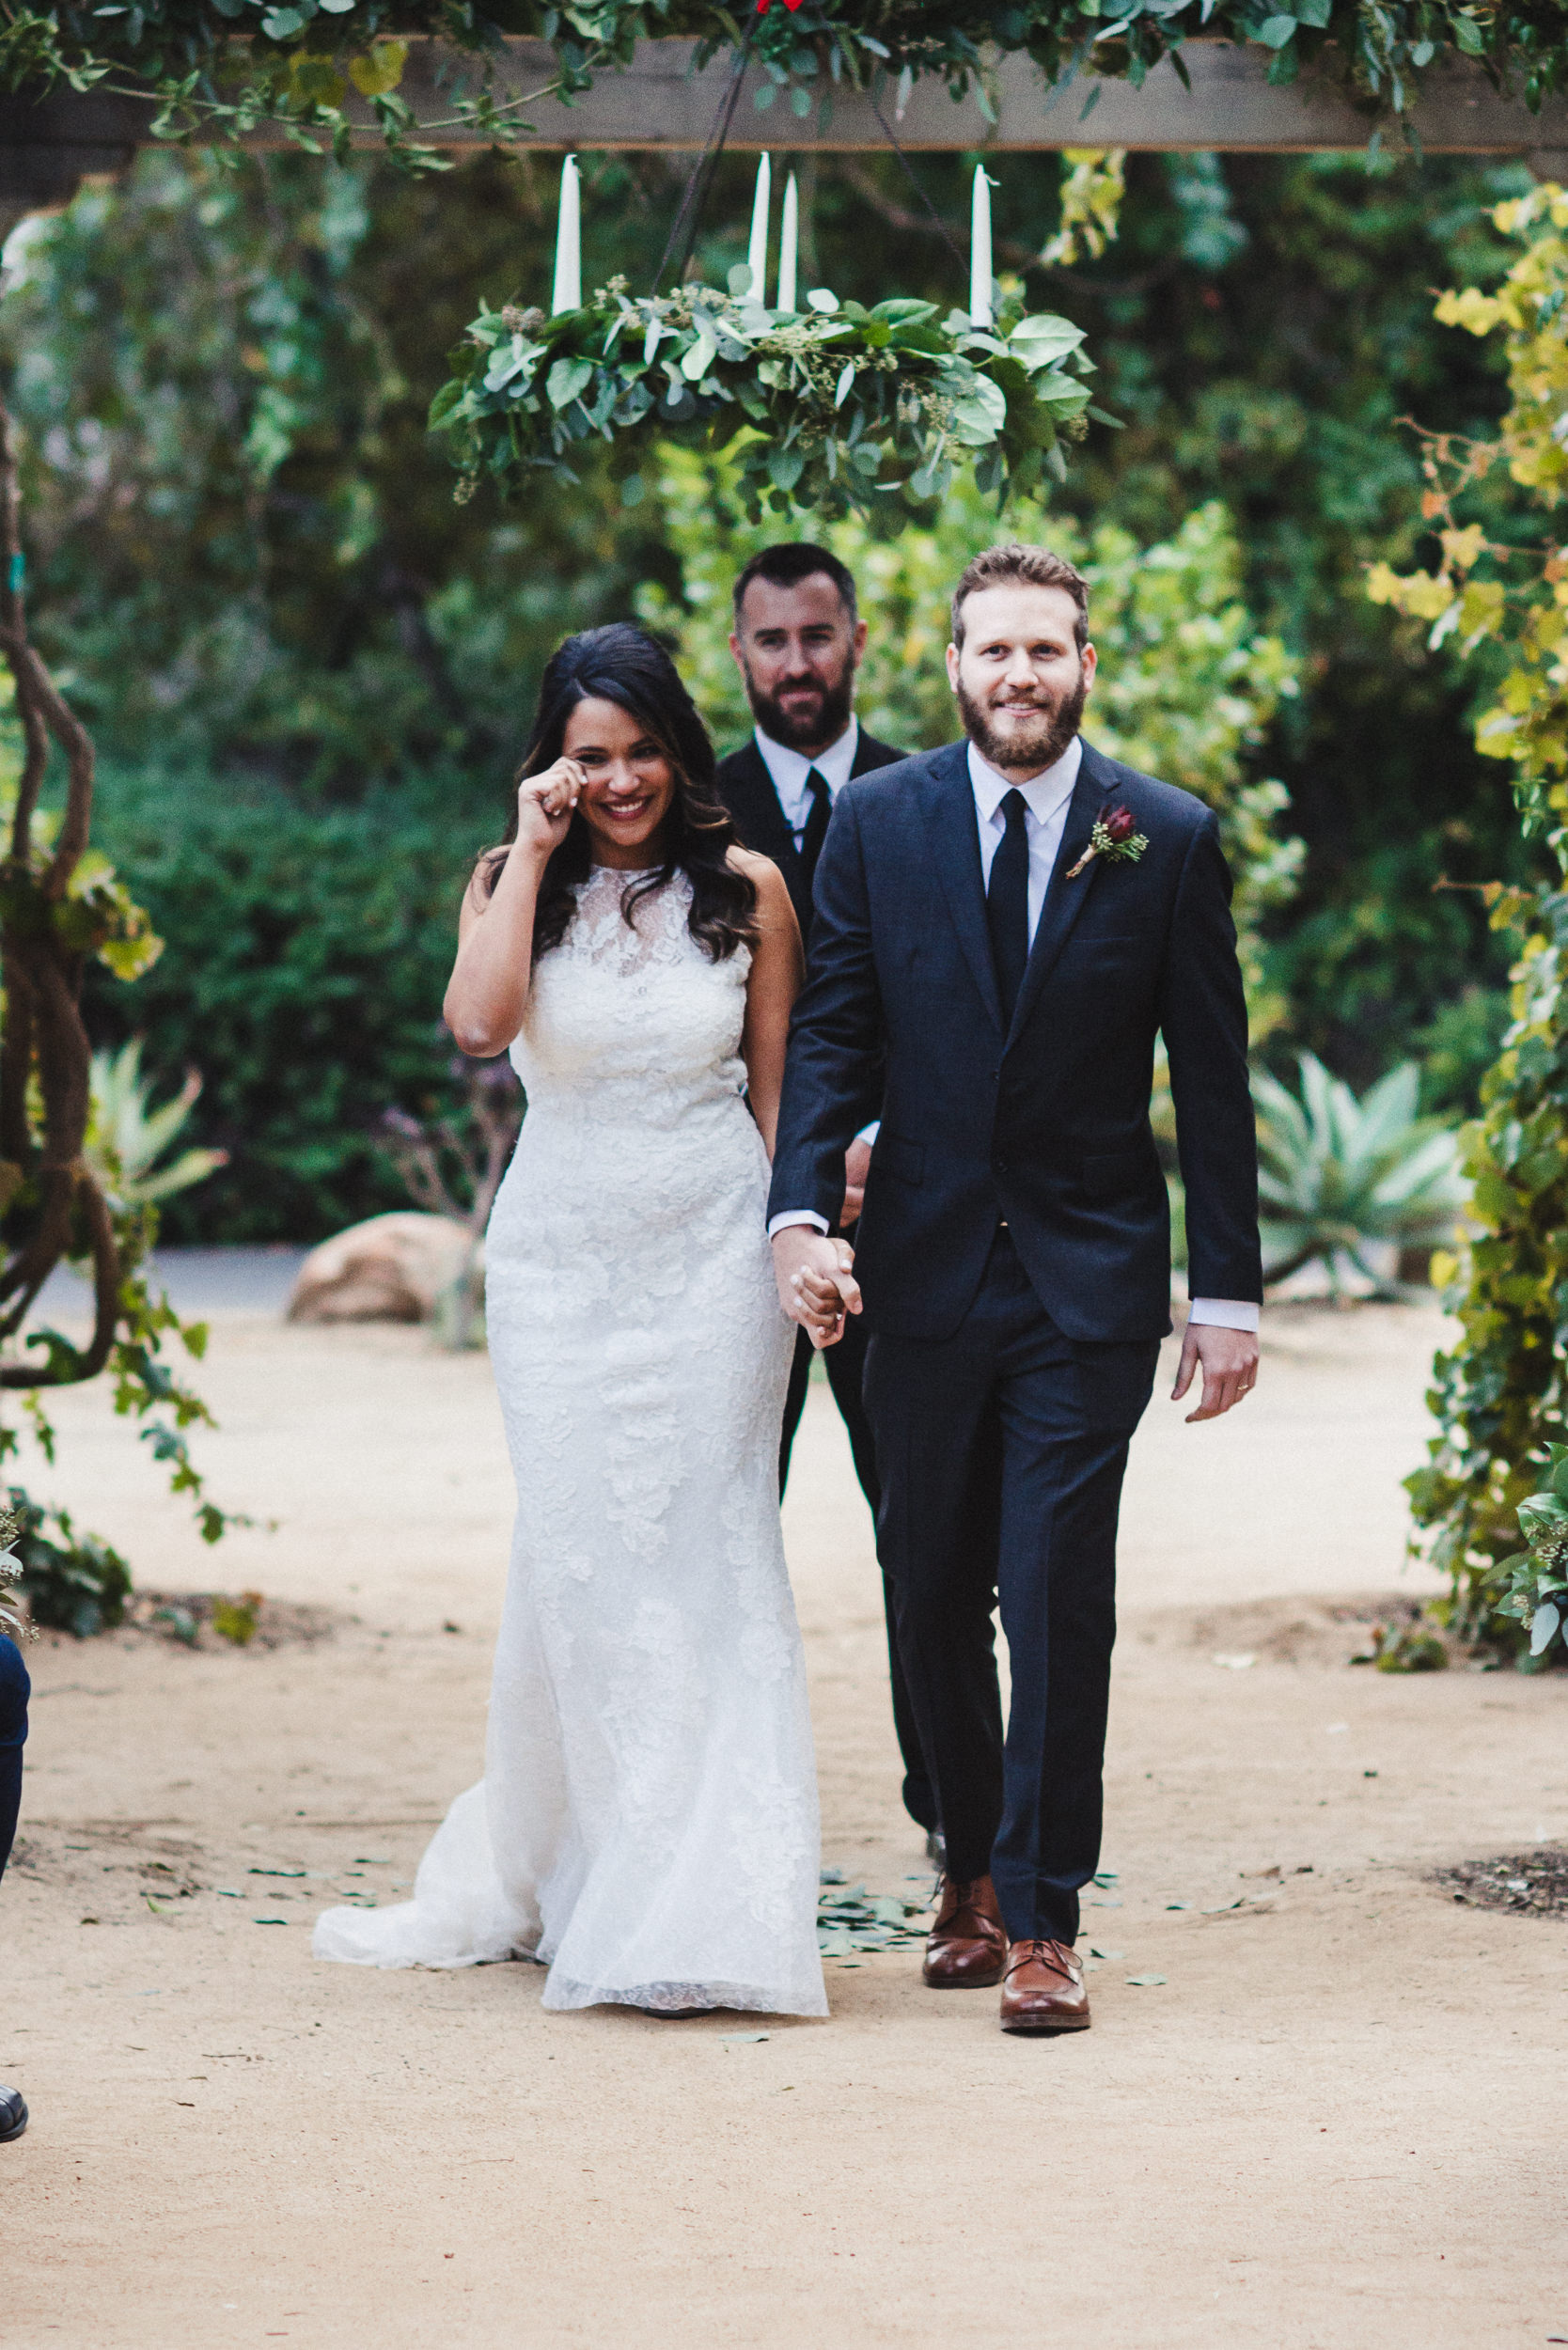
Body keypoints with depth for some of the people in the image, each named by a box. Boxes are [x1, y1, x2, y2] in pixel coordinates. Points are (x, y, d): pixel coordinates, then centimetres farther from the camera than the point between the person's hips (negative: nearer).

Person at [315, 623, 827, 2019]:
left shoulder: (746, 890, 4)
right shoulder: (517, 885, 4)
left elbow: (777, 1088, 8)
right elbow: (479, 1023, -16)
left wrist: (796, 1237, 1)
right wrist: (533, 854, -11)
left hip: (712, 1255, -1)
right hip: (563, 1258, 1)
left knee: (698, 1554, -4)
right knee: (574, 1562, 1)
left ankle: (697, 1906, 0)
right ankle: (545, 1879, 13)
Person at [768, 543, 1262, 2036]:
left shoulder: (1167, 839, -2)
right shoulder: (878, 822, 3)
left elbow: (1212, 1081, 0)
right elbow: (831, 1033, 2)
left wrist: (1228, 1294, -2)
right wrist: (799, 1212, -13)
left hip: (1090, 1280, -2)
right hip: (925, 1269, 2)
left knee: (1058, 1596, -7)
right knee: (932, 1595, 10)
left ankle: (1041, 1921, 2)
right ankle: (972, 1867, 30)